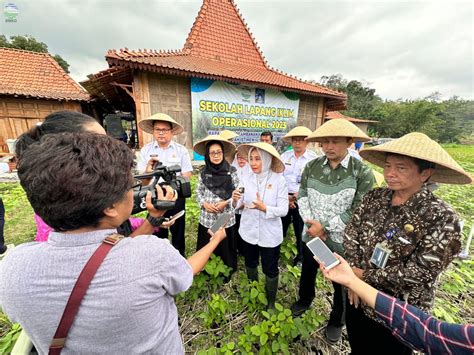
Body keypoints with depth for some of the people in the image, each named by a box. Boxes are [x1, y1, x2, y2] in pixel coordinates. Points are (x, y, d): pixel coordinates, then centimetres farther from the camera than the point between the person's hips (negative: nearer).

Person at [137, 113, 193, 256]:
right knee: (157, 233, 19)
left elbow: (187, 175, -6)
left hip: (176, 197, -1)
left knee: (178, 231, 16)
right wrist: (148, 171, -27)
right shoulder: (146, 150, -2)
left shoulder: (181, 150, -4)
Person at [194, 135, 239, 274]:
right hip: (207, 218, 2)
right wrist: (204, 204, -10)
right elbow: (198, 192, 7)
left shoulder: (232, 171, -6)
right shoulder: (203, 172, 1)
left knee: (225, 247, 13)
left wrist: (226, 203, -15)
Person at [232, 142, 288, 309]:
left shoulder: (279, 180, -17)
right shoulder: (246, 178, -8)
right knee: (250, 263, 26)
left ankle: (271, 302, 47)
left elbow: (283, 210, -18)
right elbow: (240, 205, -8)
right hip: (249, 230, 4)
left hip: (270, 233, -3)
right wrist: (236, 200, -29)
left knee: (270, 269, 17)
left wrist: (264, 208, -32)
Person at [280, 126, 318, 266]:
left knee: (300, 229, 13)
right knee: (280, 227, 12)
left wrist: (295, 196, -14)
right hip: (284, 197, 2)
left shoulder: (313, 158, -5)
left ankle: (301, 255, 37)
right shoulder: (284, 156, 2)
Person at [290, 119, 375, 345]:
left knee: (341, 284, 20)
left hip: (341, 240, -3)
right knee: (307, 272, 26)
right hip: (311, 235, 3)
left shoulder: (362, 173, -16)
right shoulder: (311, 166, -5)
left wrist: (324, 226, -19)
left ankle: (336, 321, 50)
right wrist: (311, 224, -15)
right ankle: (304, 300, 57)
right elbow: (302, 195, -3)